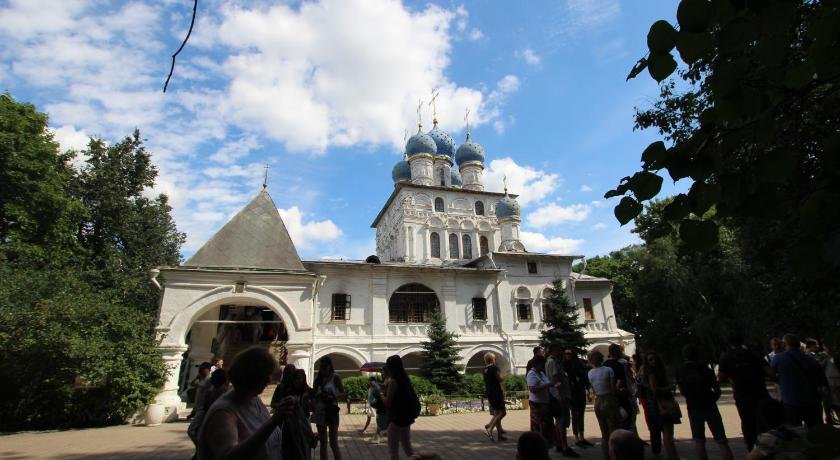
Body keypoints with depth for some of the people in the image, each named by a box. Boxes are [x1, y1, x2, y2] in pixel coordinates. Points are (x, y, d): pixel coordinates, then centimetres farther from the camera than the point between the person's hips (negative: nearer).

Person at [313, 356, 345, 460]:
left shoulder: (335, 377, -5)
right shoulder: (318, 378, 6)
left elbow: (342, 393, -4)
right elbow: (314, 394, 11)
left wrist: (333, 397, -21)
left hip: (331, 411, -5)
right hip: (319, 412, 5)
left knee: (333, 443, -3)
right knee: (322, 442, 13)